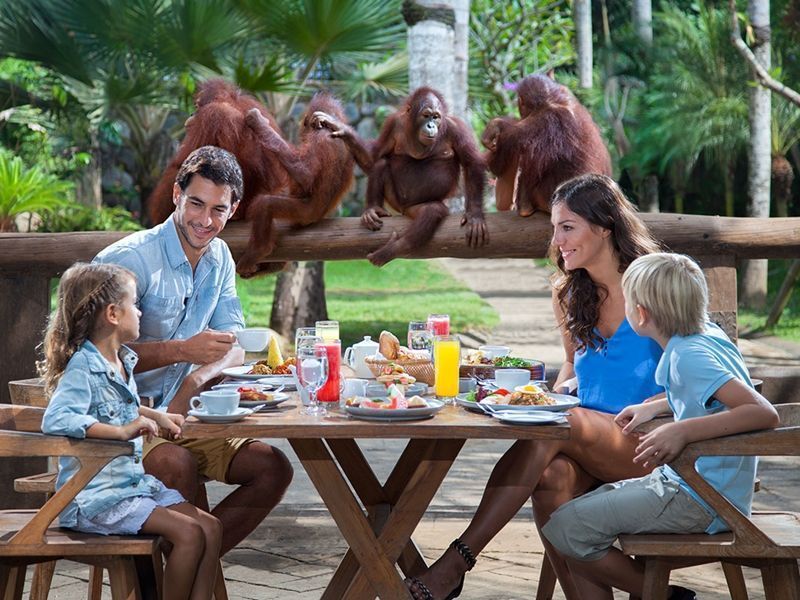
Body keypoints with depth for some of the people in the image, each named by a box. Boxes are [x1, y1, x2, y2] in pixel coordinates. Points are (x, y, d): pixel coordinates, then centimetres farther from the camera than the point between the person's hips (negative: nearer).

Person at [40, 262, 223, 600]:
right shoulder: (82, 367, -16)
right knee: (189, 533, -21)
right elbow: (56, 419, -33)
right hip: (96, 496, -9)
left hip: (135, 482, 9)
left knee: (210, 527, -5)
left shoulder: (122, 361, 13)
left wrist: (156, 417, 19)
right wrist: (122, 431, -36)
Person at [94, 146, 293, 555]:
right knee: (177, 463, -36)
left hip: (177, 416, 7)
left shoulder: (219, 257, 8)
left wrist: (196, 379, -17)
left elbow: (234, 348, 5)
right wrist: (183, 351, -30)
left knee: (273, 468, -9)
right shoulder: (130, 259, -16)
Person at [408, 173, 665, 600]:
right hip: (588, 451, 5)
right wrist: (558, 393, 5)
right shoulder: (569, 295, 14)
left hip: (650, 447, -5)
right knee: (551, 476, -32)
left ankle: (454, 565, -35)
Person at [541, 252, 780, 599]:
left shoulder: (689, 356, -21)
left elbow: (764, 414, -30)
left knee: (565, 530, -12)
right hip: (682, 480, 10)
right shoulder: (707, 334, 6)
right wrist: (652, 408, 17)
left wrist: (683, 431, -36)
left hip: (700, 502, -10)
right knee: (578, 512, 13)